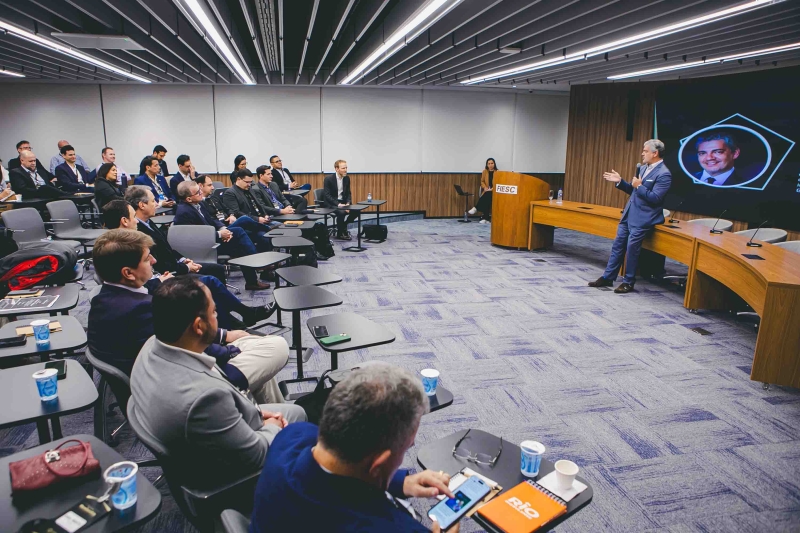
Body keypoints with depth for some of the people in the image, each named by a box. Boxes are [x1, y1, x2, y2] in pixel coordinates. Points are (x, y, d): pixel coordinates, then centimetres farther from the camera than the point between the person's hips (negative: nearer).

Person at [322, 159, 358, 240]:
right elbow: (327, 195, -18)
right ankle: (340, 233, -11)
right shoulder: (328, 178, -14)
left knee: (356, 211, -14)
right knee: (341, 212, -33)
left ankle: (343, 227, 9)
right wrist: (338, 204, -27)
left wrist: (348, 203, -11)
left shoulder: (347, 178, 3)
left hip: (342, 202, 6)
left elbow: (348, 193, 8)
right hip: (331, 203, -6)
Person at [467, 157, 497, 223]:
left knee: (487, 196, -34)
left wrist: (492, 188, -17)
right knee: (486, 200, -28)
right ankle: (486, 218, -30)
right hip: (486, 190, 2)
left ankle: (476, 208, -23)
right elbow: (482, 181, 14)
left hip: (494, 190, -2)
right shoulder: (485, 171, 12)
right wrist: (485, 187, -6)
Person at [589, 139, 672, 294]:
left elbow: (655, 198, -21)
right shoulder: (643, 168, 12)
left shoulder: (664, 174, -14)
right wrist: (619, 181, 7)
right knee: (618, 245, 10)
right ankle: (608, 277, 19)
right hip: (629, 214, 9)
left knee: (632, 248, -4)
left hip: (642, 218, -8)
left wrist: (639, 186, -17)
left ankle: (628, 282, 10)